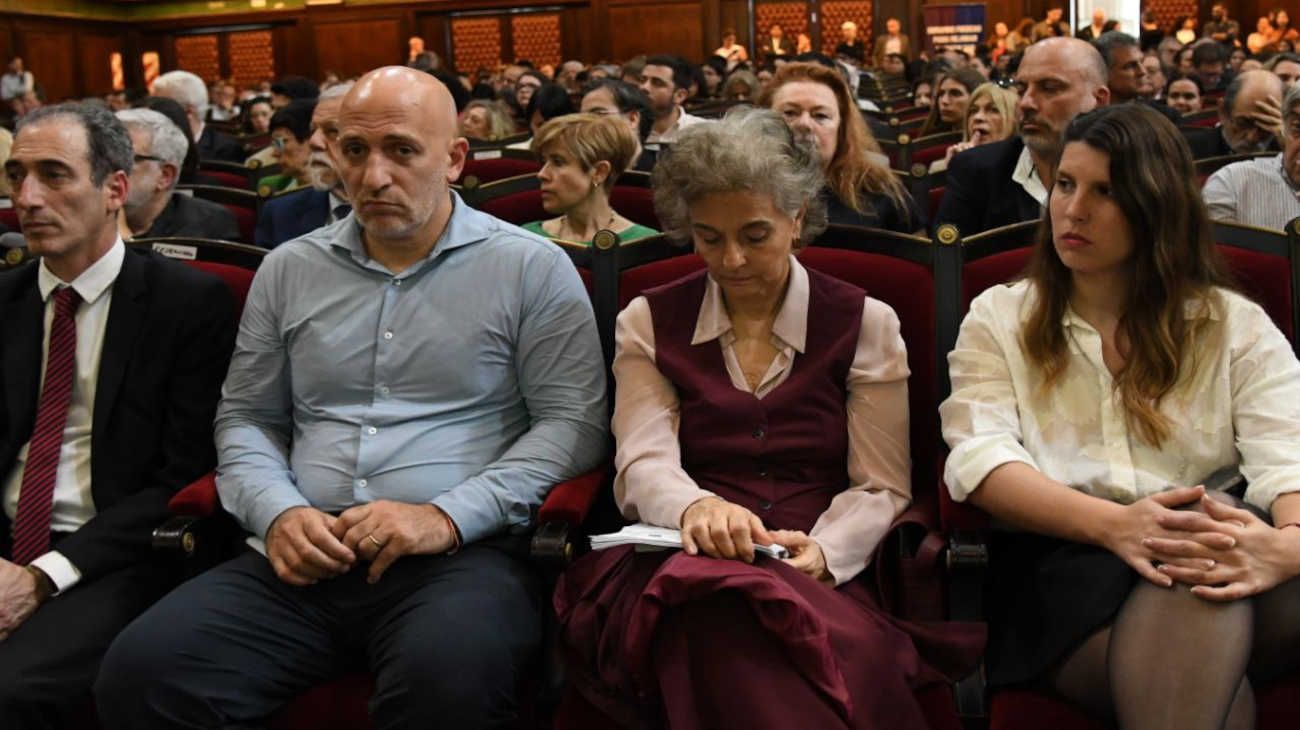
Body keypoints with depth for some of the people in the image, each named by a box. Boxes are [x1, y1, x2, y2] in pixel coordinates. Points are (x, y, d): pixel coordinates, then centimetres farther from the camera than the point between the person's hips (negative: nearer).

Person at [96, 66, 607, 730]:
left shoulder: (530, 267, 5)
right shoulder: (288, 269, 17)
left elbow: (573, 421, -1)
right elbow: (245, 419, 21)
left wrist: (448, 517, -12)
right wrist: (277, 513, -1)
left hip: (464, 552, -3)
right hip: (304, 556, 4)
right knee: (138, 673, -22)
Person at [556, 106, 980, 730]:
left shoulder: (865, 323, 11)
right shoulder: (649, 323, 13)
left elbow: (881, 488, 6)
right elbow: (643, 466, 0)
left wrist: (822, 551, -16)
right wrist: (696, 507, -25)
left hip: (820, 576, -1)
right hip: (685, 561, 1)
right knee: (730, 604, -39)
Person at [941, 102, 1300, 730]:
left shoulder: (1236, 327, 17)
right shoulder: (999, 318, 16)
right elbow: (980, 459, -1)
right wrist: (1114, 523, -20)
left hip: (1217, 553, 1)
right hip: (1064, 560, -1)